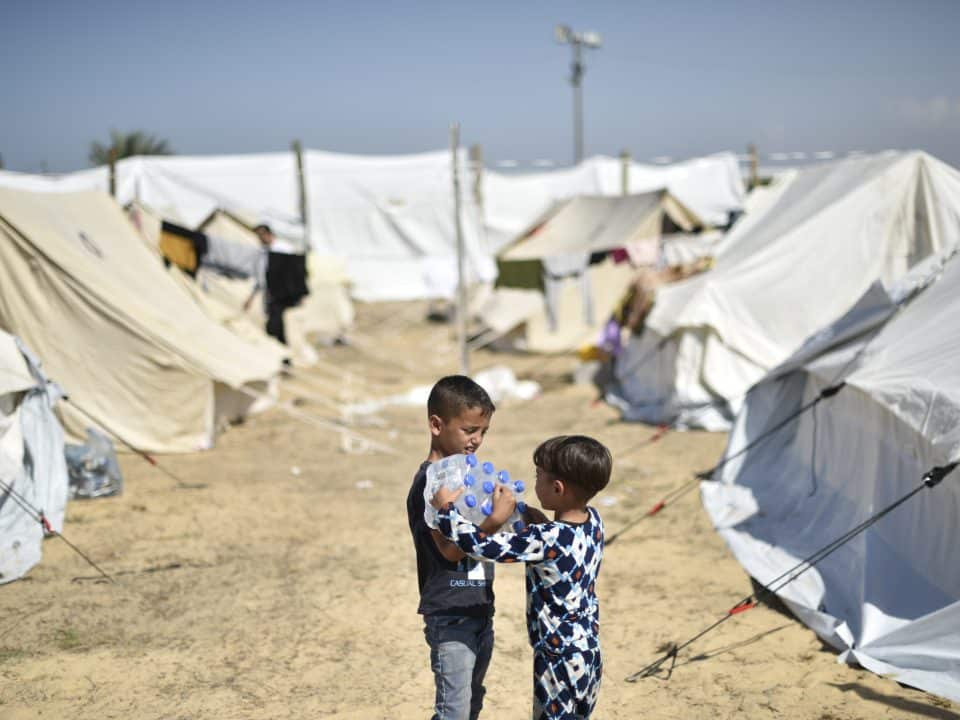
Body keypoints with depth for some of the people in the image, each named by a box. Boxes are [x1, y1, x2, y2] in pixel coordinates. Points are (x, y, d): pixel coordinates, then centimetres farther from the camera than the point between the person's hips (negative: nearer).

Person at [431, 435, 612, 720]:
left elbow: (482, 545, -25)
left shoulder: (546, 539, -27)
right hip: (588, 651, 8)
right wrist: (540, 522, 1)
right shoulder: (593, 520, -4)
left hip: (560, 659, -8)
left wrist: (446, 509, -13)